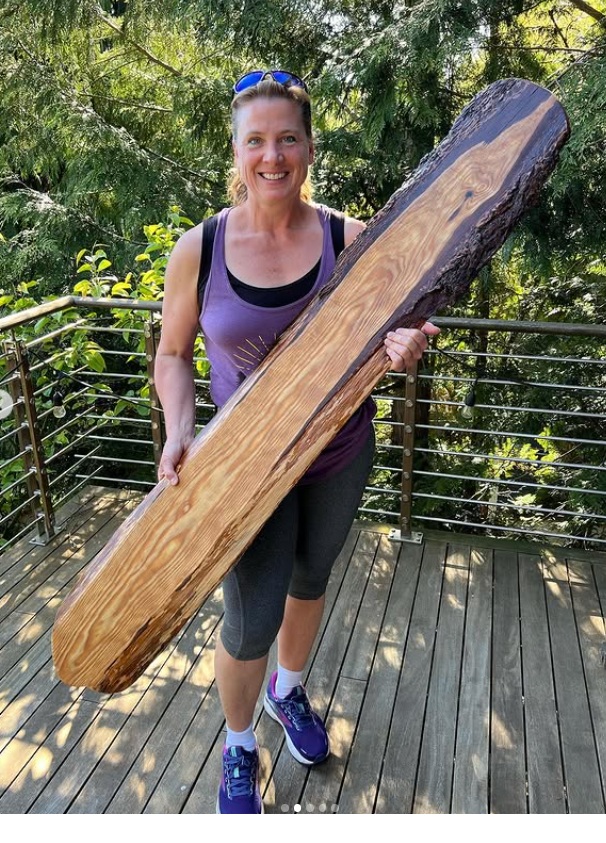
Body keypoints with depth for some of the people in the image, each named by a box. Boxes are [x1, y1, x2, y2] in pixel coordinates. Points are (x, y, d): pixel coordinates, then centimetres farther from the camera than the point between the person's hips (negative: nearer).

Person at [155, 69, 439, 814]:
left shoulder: (348, 239, -10)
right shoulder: (198, 250, -12)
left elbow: (376, 339, -5)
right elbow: (172, 354, -1)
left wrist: (401, 349, -29)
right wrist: (179, 429, -19)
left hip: (342, 453, 2)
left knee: (309, 579, 23)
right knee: (251, 620, 1)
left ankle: (288, 691, 55)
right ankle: (237, 750, 35)